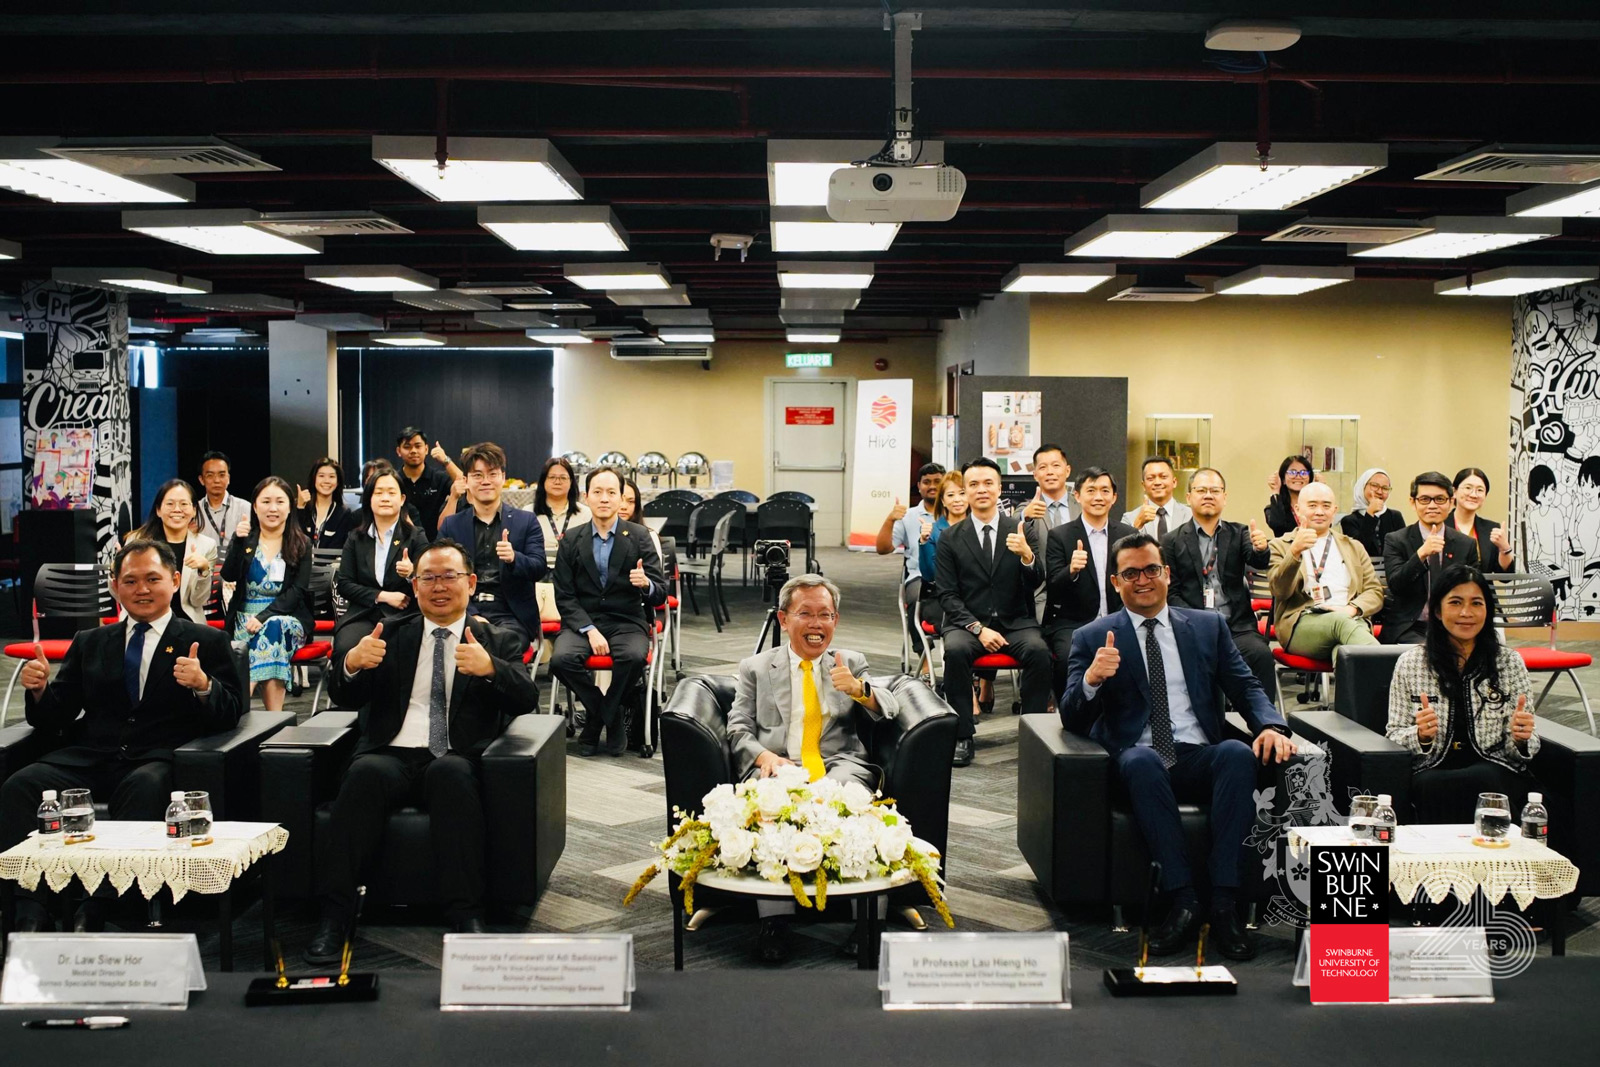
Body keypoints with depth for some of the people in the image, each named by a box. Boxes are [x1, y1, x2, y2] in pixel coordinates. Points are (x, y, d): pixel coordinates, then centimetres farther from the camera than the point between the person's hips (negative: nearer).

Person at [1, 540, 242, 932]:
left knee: (144, 789, -38)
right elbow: (52, 721, 19)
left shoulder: (207, 642, 13)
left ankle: (98, 910, -31)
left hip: (160, 759, -3)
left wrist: (204, 685, -19)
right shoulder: (89, 643, 23)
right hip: (89, 756, 3)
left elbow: (230, 715, 3)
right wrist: (39, 690, -4)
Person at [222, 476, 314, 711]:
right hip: (245, 619, 0)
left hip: (287, 619, 0)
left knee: (274, 627, -35)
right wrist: (238, 542, -18)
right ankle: (274, 717, -41)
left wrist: (265, 616, -18)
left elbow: (298, 590, -4)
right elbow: (229, 576, -3)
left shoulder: (301, 544, 6)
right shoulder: (245, 538, 11)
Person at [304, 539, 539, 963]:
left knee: (451, 772, -35)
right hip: (393, 755, 2)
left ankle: (466, 916, -34)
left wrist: (490, 668, -23)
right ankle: (334, 916, -29)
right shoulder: (391, 635, 21)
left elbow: (527, 699, -2)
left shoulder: (498, 642, 15)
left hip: (456, 762, -1)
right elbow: (347, 698, 11)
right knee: (365, 773, -32)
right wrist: (351, 664, -13)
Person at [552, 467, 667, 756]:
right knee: (561, 658, -29)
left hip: (627, 622, -1)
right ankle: (613, 720, -6)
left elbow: (660, 595, -2)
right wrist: (590, 630, -15)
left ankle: (595, 721, -6)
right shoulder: (571, 540, 4)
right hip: (582, 621, 1)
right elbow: (564, 597, 1)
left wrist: (646, 585, -27)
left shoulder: (639, 536, 1)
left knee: (634, 656, -33)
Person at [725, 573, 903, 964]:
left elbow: (889, 710, 9)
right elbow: (738, 728, 12)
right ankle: (774, 921, -36)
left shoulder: (852, 664, 23)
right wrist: (763, 755, -11)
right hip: (778, 766, 0)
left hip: (839, 764, 1)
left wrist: (858, 689, -14)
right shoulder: (755, 667, 21)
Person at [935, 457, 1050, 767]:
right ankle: (962, 737, -23)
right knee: (955, 649, -32)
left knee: (1039, 650, -30)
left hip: (1015, 622, 0)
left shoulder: (1021, 530, 4)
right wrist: (978, 628, -14)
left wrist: (1027, 555, -29)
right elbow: (948, 595, 1)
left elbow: (1037, 580, -6)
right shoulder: (950, 538, 4)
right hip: (968, 622, 0)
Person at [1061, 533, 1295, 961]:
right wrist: (1091, 679, -19)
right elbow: (1072, 720, 3)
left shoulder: (1208, 626, 18)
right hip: (1139, 761, -2)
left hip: (1201, 759, 2)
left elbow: (1245, 687, 12)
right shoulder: (1093, 638, 11)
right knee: (1141, 759, -37)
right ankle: (1183, 900, -33)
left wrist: (1272, 725, -11)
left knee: (1238, 752, -32)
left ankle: (1224, 903, -30)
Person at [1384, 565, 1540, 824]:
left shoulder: (1509, 662, 9)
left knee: (1483, 779, -35)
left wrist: (1521, 738, -14)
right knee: (1433, 786, -36)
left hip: (1495, 771, 1)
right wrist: (1420, 735, -14)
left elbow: (1521, 750, 10)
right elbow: (1394, 737, 8)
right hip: (1432, 771, -1)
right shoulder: (1410, 663, 7)